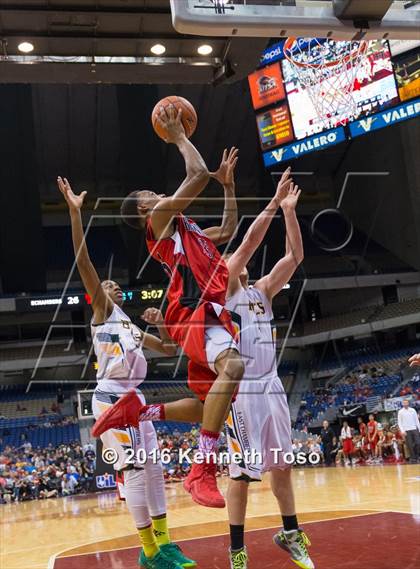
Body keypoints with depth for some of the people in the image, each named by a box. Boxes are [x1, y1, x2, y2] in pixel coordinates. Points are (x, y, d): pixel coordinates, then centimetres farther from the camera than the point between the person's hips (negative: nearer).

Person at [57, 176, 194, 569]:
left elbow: (170, 349, 31)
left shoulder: (132, 326, 25)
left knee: (154, 468, 6)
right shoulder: (103, 311, 5)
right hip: (111, 396, -8)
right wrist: (75, 212, -16)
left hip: (134, 398, 8)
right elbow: (83, 261, -8)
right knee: (135, 470, -10)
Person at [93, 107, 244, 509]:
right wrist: (179, 137, 10)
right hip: (196, 313, -10)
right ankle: (202, 469, -35)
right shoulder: (160, 218, 3)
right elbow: (198, 174, -5)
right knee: (232, 365, -37)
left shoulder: (188, 231, 31)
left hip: (210, 315, 10)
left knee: (210, 405, 10)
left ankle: (135, 411, 16)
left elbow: (228, 229, 41)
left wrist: (228, 183, 37)